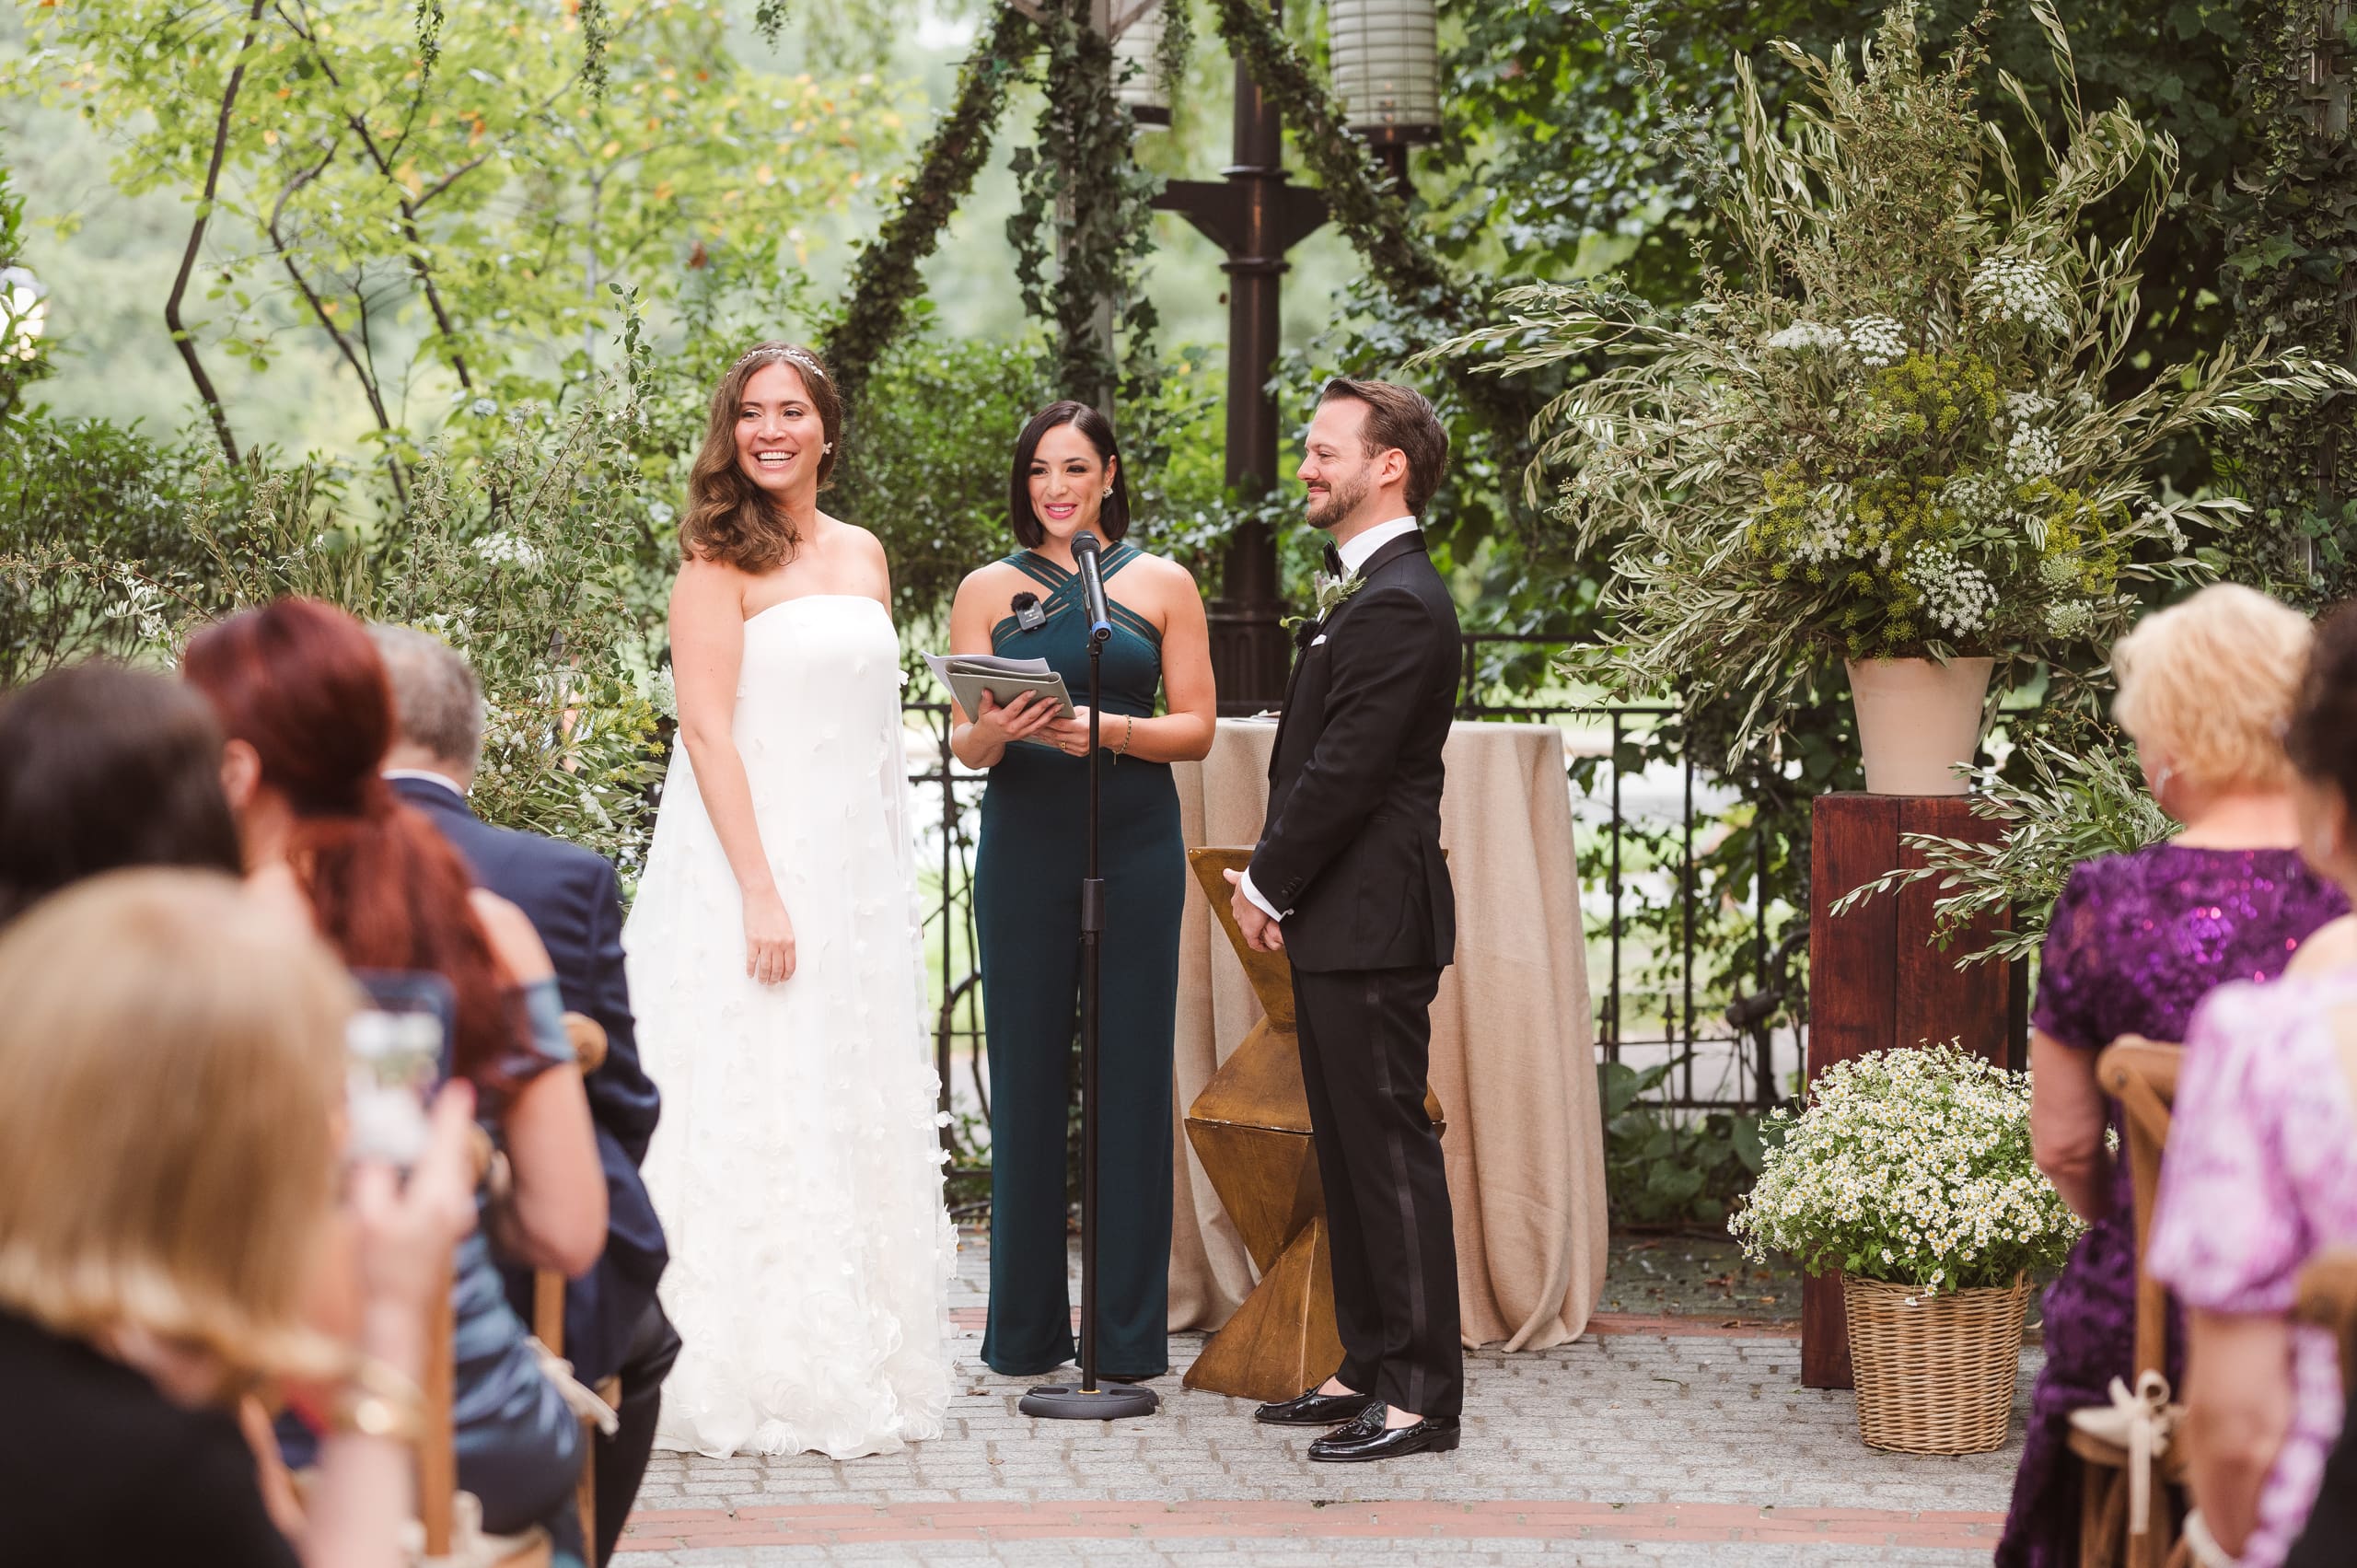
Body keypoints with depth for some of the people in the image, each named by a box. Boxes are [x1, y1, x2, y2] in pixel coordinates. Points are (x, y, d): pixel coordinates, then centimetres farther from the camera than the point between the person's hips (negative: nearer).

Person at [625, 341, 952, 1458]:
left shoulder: (863, 558, 13)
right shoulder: (721, 560, -7)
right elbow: (708, 730, -14)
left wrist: (892, 882, 13)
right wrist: (759, 891, -20)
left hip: (858, 873, 7)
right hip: (752, 863, -7)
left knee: (855, 1117, 9)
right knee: (754, 1117, -5)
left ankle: (853, 1372, 16)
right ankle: (751, 1381, -1)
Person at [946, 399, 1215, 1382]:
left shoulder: (1161, 584, 8)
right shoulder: (989, 591, 9)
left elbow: (1196, 729, 4)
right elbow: (963, 740, 6)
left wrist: (1111, 731, -15)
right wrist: (994, 731, -18)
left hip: (1135, 849, 0)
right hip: (1024, 848, 1)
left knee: (1131, 1078, -1)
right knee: (1026, 1078, 2)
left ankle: (1130, 1334, 5)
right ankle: (1025, 1331, 11)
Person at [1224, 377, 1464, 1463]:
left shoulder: (1397, 606, -17)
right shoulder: (1367, 589, 16)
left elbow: (1344, 773, -20)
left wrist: (1268, 885, -9)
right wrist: (1276, 886, 7)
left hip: (1371, 924, -10)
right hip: (1338, 924, 10)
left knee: (1390, 1150, -6)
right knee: (1348, 1152, 14)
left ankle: (1421, 1394, -2)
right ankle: (1369, 1369, 22)